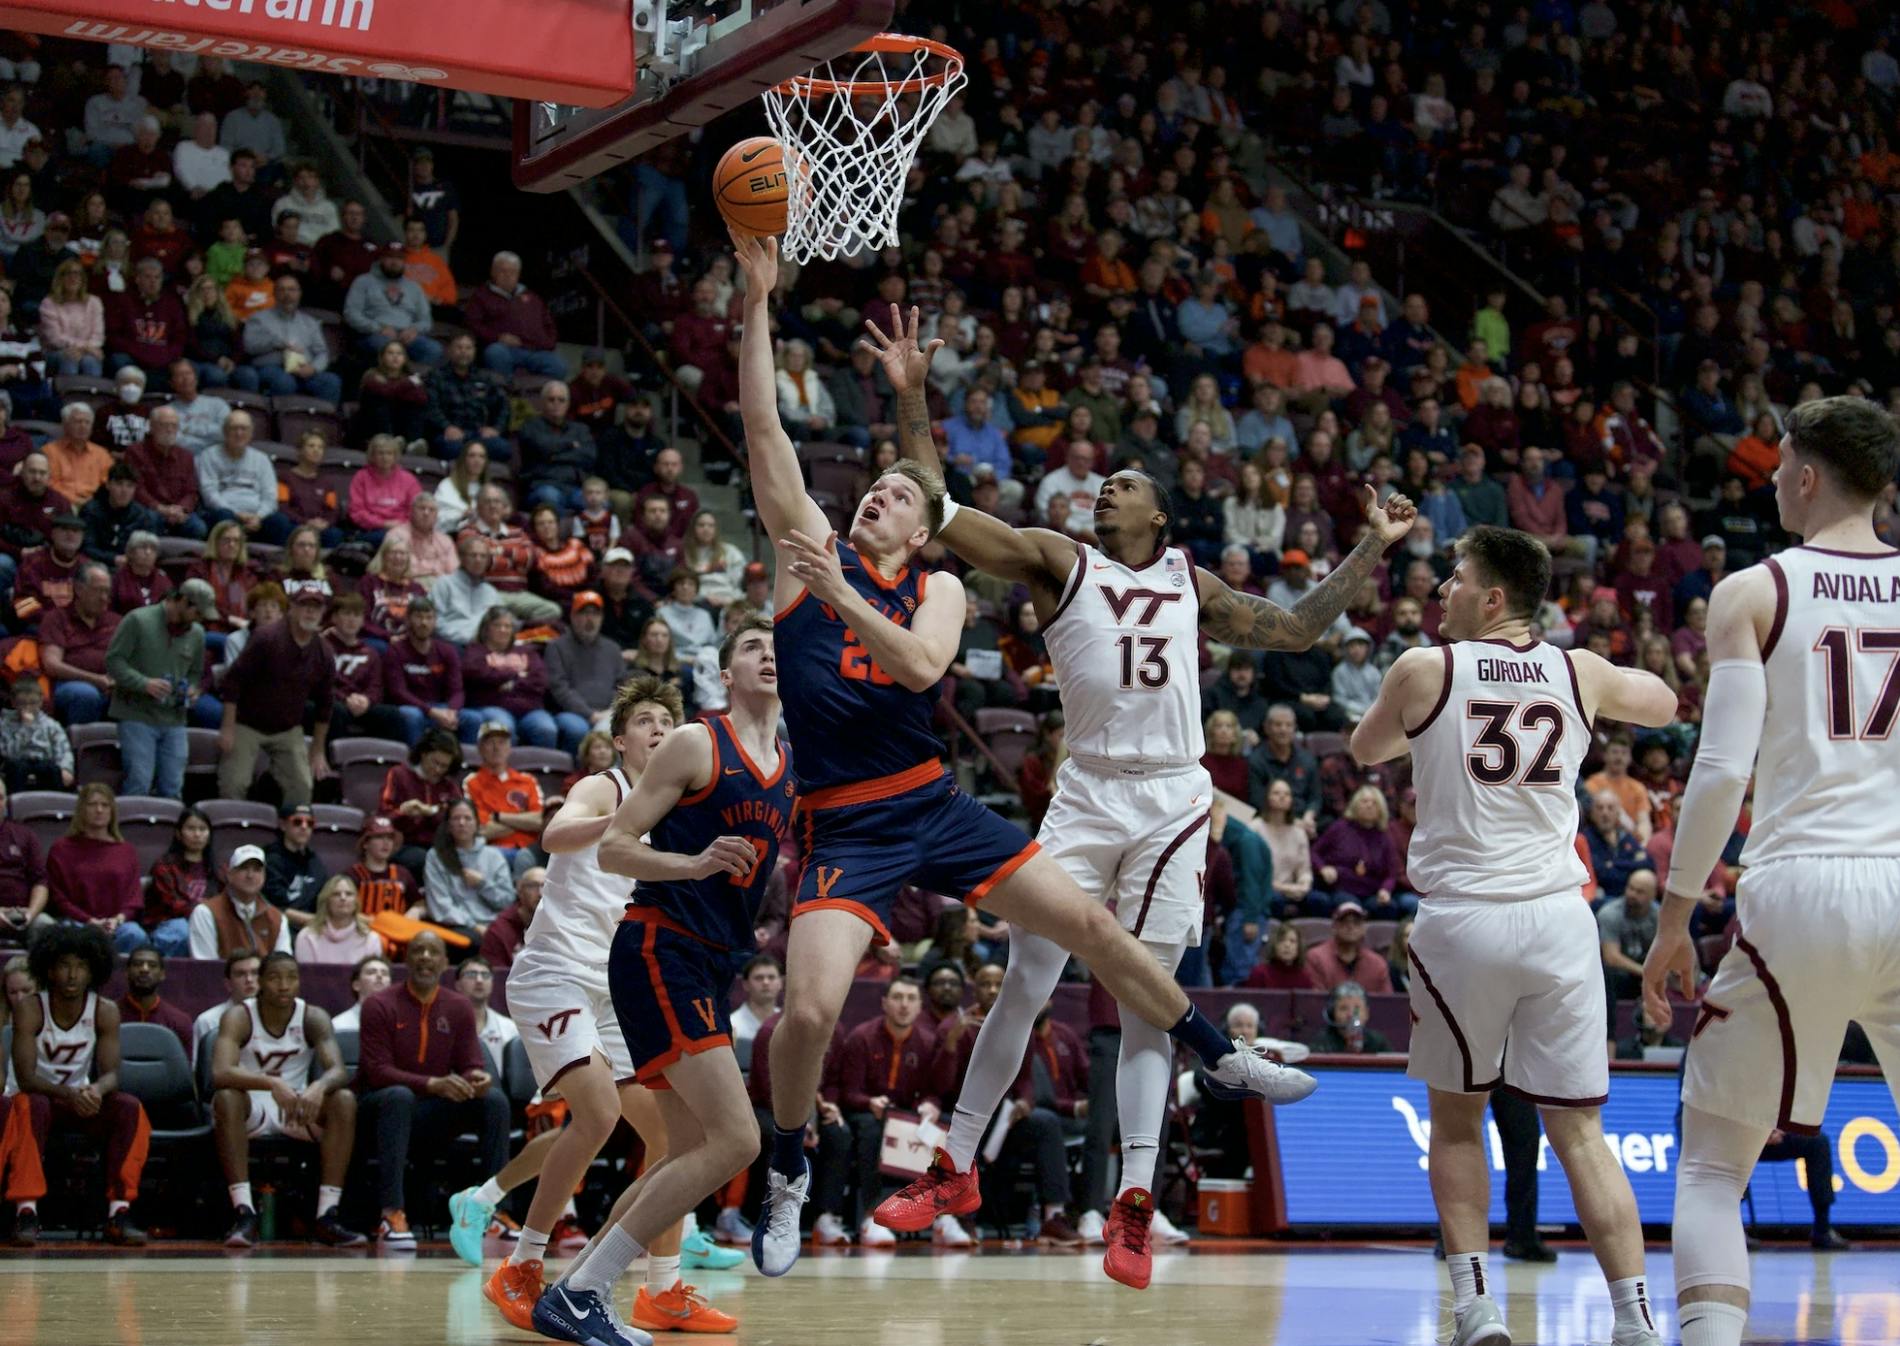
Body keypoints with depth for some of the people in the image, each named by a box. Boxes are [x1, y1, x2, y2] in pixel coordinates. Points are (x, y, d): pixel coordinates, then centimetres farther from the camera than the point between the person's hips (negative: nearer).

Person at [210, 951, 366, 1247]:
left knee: (344, 1100, -25)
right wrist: (272, 1083, -45)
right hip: (251, 1110, -2)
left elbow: (339, 1070, -18)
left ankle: (327, 1215, -28)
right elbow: (220, 1073, -29)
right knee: (226, 1098, -35)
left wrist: (319, 1086, -43)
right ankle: (244, 1213, -39)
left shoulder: (314, 1018, -5)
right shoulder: (239, 1017, -13)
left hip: (298, 1108, 2)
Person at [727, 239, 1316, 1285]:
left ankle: (1221, 1058, 24)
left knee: (1087, 924, 5)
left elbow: (920, 666, -17)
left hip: (935, 804, 3)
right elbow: (764, 429, -10)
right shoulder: (809, 547, 0)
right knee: (809, 1009, -19)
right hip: (844, 823, -3)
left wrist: (836, 593, -26)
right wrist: (758, 303, -16)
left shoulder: (940, 590, 5)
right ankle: (786, 1178, 6)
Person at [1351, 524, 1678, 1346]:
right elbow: (1663, 706, 28)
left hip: (1462, 919, -2)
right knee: (1579, 1132, 6)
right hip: (1558, 919, 2)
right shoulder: (1581, 673, 6)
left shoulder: (1423, 670, -2)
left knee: (1456, 1118, 16)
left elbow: (1366, 751, 18)